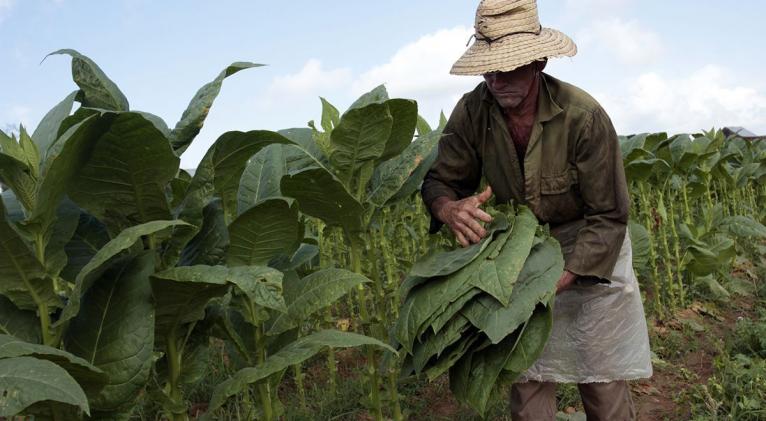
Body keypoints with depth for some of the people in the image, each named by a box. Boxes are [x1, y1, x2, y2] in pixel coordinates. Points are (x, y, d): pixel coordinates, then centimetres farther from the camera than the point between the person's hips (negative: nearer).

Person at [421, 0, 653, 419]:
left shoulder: (584, 117, -26)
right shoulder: (472, 112, -16)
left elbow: (608, 217, -19)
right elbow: (440, 179, -5)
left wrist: (561, 278, -31)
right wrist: (449, 208, -30)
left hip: (590, 253, -2)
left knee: (602, 382, 4)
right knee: (526, 376, 4)